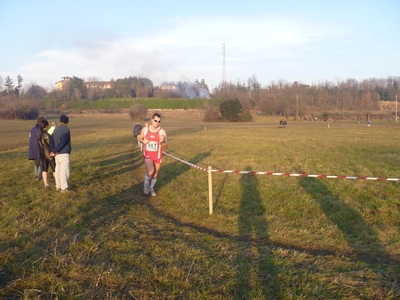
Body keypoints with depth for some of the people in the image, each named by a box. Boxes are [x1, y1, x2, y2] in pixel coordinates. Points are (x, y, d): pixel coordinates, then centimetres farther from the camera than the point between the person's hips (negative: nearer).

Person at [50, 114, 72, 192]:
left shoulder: (55, 129, 13)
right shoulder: (66, 130, -10)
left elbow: (51, 140, 2)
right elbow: (62, 142, -18)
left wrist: (53, 150, -10)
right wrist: (55, 152, -11)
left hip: (57, 154, 8)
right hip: (64, 153, -8)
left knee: (58, 170, 15)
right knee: (64, 171, -8)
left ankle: (58, 186, 22)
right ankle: (64, 188, -9)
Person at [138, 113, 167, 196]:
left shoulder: (162, 131, -11)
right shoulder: (145, 129, -5)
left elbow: (165, 145, -8)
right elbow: (140, 138, 10)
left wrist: (162, 141, -30)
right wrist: (143, 141, -13)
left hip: (157, 156, 1)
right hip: (147, 155, -1)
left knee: (156, 174, 13)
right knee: (150, 172, -23)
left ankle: (151, 188, 39)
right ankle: (146, 183, 9)